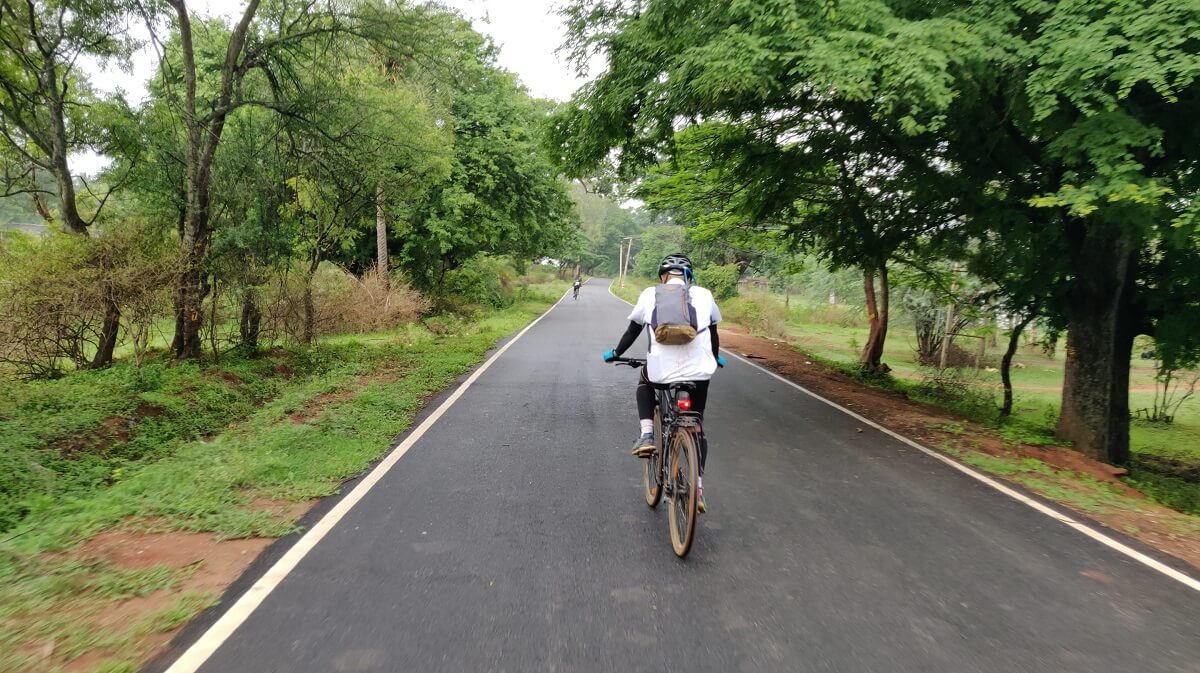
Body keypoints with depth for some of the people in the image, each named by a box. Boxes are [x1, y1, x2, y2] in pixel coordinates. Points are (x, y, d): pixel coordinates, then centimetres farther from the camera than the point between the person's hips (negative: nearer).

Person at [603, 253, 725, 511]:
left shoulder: (650, 294, 9)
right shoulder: (704, 295, 12)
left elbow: (632, 330, 18)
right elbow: (713, 333, 25)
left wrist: (615, 353, 36)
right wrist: (716, 358, 44)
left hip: (661, 373, -1)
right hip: (699, 373, 1)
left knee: (645, 381, 35)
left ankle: (646, 435, 16)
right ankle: (698, 486, 12)